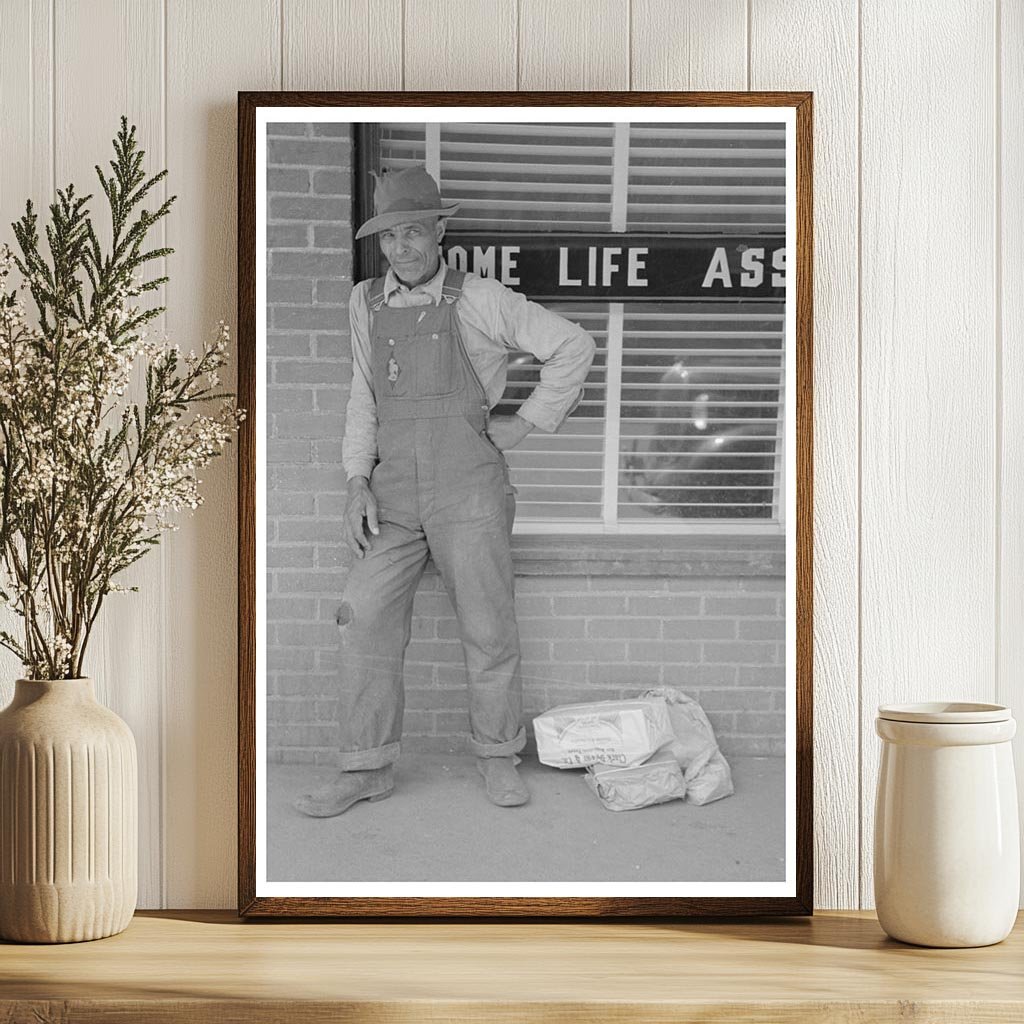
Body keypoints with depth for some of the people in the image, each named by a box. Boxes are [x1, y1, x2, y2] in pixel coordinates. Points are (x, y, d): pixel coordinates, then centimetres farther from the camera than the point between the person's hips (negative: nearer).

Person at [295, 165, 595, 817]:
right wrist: (358, 485, 3)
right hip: (394, 494, 4)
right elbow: (365, 401, 14)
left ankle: (498, 757, 19)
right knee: (369, 623, -4)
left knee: (488, 628, 3)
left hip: (468, 488, -3)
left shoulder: (479, 300, -2)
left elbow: (575, 346, 2)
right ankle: (366, 770, 1)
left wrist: (528, 423, -2)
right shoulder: (368, 303, 11)